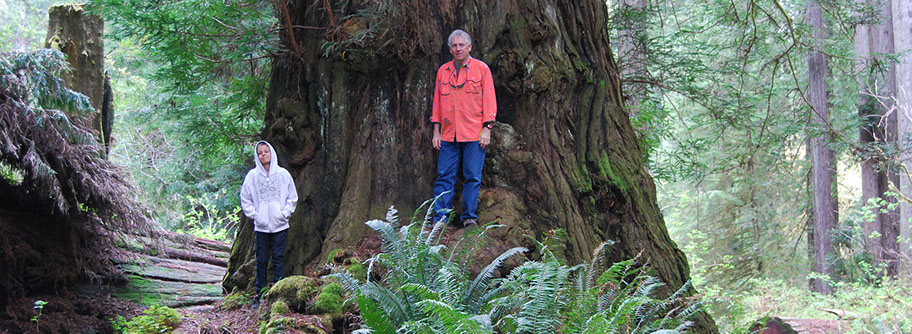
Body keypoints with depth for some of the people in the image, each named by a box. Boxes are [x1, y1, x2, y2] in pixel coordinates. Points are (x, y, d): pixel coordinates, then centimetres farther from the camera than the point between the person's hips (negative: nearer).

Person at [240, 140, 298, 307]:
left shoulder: (283, 174, 3)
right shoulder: (252, 176, 3)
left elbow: (292, 197, 11)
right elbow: (245, 199, 9)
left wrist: (285, 212, -1)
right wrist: (254, 215, -2)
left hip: (280, 225, 0)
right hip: (261, 226, 0)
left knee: (279, 259, -1)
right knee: (261, 261, 4)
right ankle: (259, 294, 11)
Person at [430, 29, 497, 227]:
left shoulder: (481, 69, 3)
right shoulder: (443, 71, 13)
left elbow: (489, 100, 0)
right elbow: (437, 102, 15)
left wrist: (486, 129, -7)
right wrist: (436, 131, 9)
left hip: (475, 134, -3)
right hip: (449, 134, 3)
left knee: (473, 177, 0)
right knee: (444, 176, 0)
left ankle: (469, 216, 8)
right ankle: (440, 218, 3)